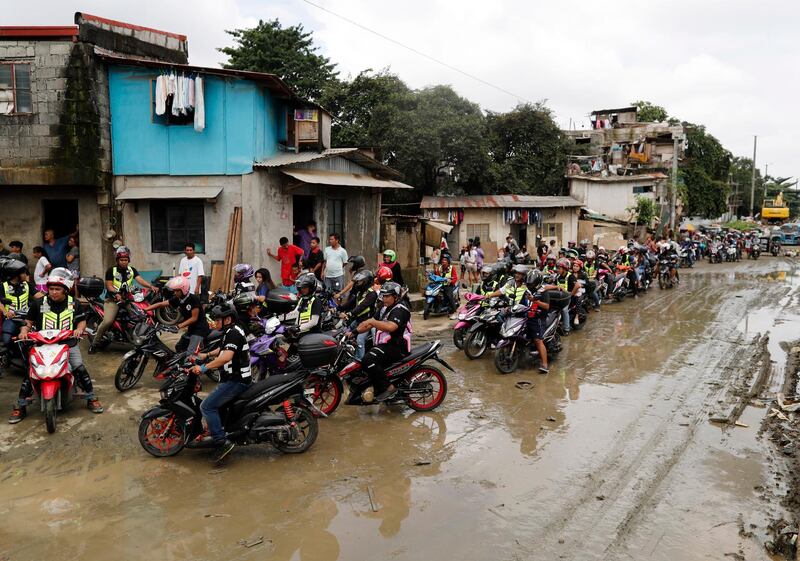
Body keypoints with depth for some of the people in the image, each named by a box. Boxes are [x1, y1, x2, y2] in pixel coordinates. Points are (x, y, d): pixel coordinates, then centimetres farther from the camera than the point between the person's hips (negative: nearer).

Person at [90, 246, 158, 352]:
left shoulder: (132, 270, 9)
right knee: (108, 321, -24)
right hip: (112, 299, -4)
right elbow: (109, 286, -8)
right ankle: (95, 343, -7)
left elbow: (140, 280, -6)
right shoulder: (111, 270, -1)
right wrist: (117, 294, -28)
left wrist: (151, 286, -26)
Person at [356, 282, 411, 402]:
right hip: (384, 345, 11)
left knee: (368, 360, -29)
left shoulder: (400, 310, -13)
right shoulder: (385, 308, 18)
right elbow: (369, 324, 15)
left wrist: (371, 321, -27)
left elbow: (390, 327, -32)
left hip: (396, 347, -11)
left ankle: (389, 388, -21)